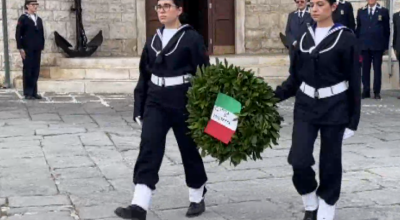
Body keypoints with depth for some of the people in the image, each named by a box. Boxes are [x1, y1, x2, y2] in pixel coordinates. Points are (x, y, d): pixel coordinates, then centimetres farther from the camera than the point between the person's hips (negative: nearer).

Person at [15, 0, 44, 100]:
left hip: (37, 50, 5)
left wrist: (41, 46, 7)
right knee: (27, 70, -2)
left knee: (36, 71, 4)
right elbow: (18, 34, -5)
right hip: (27, 50, -5)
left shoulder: (39, 19, 17)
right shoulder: (23, 19, 0)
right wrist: (20, 48, -12)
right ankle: (28, 93, 2)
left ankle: (34, 92, 9)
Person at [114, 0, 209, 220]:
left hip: (183, 102, -4)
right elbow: (144, 76, 14)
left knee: (189, 150, 9)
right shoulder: (153, 40, 10)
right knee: (148, 150, -8)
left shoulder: (192, 38, -6)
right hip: (155, 101, 4)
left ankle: (197, 199, 28)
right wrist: (138, 108, 11)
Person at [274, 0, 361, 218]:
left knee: (329, 163, 5)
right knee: (299, 160, -6)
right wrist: (275, 95, -5)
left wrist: (353, 120, -7)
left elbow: (354, 81, -6)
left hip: (334, 108, -3)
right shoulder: (305, 37, 6)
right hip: (306, 105, 3)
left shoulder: (345, 38, -7)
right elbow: (295, 77, 10)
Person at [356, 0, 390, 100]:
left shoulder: (383, 11, 3)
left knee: (377, 69, 3)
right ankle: (366, 91, 9)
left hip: (378, 46, -2)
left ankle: (377, 92, 8)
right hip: (364, 45, 2)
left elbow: (387, 29, 4)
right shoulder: (361, 11, 9)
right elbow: (358, 28, 10)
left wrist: (385, 46, 0)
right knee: (365, 69, 4)